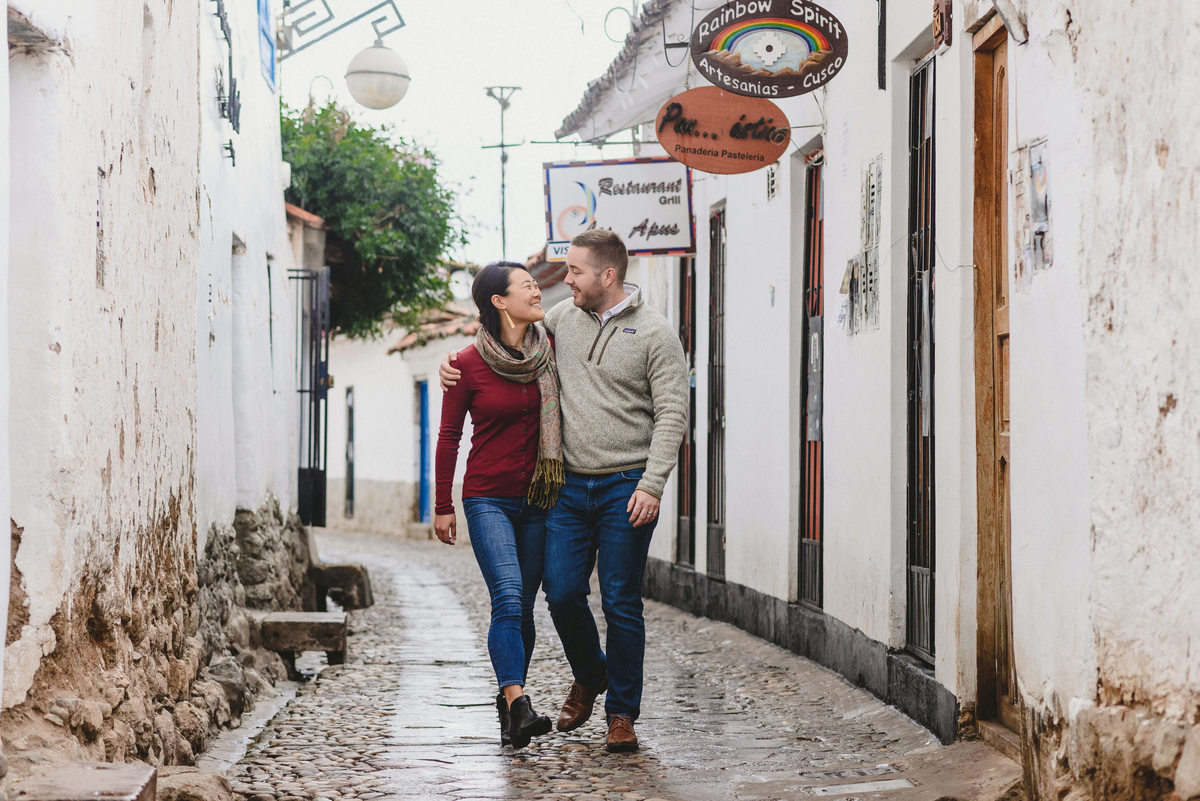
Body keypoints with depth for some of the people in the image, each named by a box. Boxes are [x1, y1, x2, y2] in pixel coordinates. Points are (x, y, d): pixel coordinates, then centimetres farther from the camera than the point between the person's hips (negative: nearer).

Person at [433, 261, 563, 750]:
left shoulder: (549, 352, 3)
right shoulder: (469, 363, -6)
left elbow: (561, 416, 16)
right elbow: (449, 436, 2)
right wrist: (443, 506, 3)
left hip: (538, 499, 4)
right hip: (487, 498, -4)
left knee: (523, 605, 6)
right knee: (508, 597, -19)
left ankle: (509, 700, 19)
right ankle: (518, 703, -27)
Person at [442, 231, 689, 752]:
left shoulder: (654, 334, -5)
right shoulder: (562, 318, 8)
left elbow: (671, 414, -8)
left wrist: (651, 485, -17)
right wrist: (455, 363, 9)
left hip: (626, 488, -4)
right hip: (570, 485, 4)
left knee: (621, 604, -1)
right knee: (562, 594, 1)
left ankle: (622, 713, 11)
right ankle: (589, 677, 29)